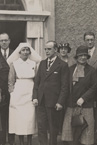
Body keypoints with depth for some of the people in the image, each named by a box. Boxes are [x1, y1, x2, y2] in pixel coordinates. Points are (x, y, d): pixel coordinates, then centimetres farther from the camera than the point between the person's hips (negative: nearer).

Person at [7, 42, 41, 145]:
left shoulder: (33, 64, 7)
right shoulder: (14, 64, 3)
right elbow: (11, 81, 4)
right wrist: (12, 93, -4)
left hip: (30, 94, 1)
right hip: (18, 94, -1)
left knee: (30, 118, -1)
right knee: (19, 118, 0)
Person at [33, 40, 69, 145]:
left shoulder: (62, 65, -5)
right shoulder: (42, 63, 13)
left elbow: (65, 86, -8)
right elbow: (37, 81, 13)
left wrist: (60, 102, -13)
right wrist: (35, 97, 3)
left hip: (53, 102, -5)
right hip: (41, 101, 5)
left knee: (53, 128, 6)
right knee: (41, 127, 5)